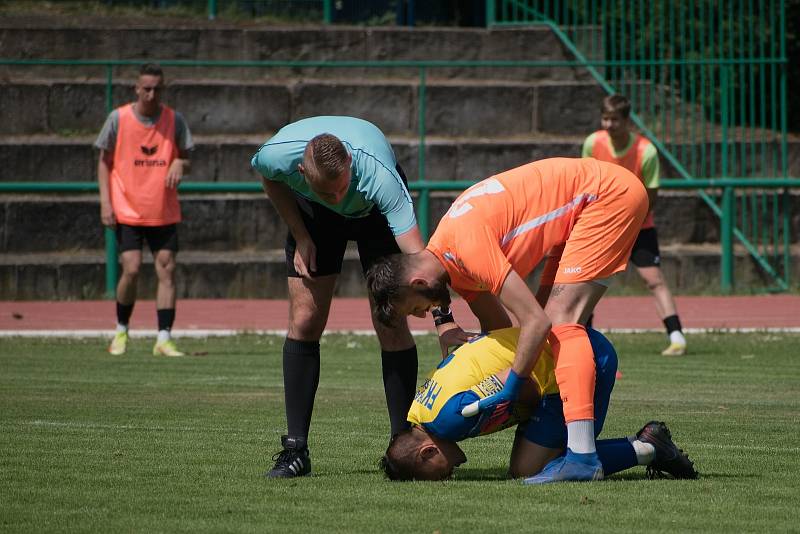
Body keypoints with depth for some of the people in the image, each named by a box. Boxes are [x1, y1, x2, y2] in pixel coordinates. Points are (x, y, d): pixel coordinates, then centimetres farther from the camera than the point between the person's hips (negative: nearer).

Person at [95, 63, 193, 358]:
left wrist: (180, 164, -15)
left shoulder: (175, 120, 2)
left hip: (164, 212, 2)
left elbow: (185, 158, 10)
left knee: (167, 270, -5)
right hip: (127, 211, -2)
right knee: (132, 269, -11)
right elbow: (104, 161, 4)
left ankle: (164, 339, -1)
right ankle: (121, 331, 11)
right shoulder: (118, 119, -3)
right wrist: (105, 202, -6)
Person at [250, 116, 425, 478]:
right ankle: (295, 449, -5)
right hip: (312, 215, 2)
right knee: (304, 321, -8)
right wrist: (301, 236, -11)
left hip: (376, 212, -2)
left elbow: (417, 255, -47)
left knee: (391, 325, -13)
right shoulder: (277, 155, -35)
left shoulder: (379, 175, -44)